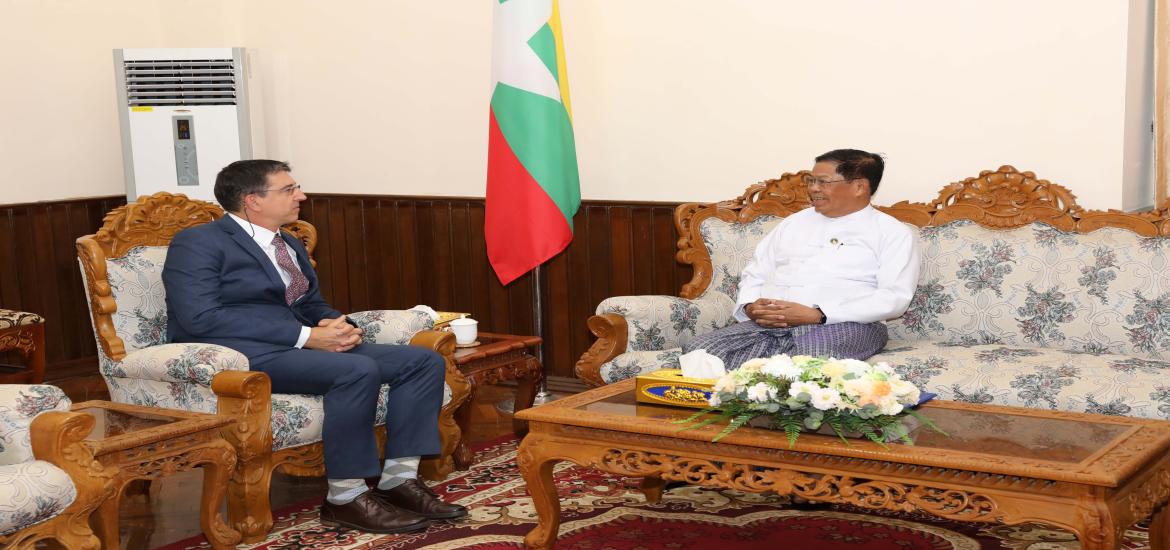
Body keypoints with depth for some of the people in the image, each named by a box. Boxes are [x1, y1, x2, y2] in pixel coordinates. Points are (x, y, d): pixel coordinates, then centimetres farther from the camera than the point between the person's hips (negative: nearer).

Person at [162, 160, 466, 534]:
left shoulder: (291, 246, 20)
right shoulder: (197, 243, -6)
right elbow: (200, 318, -19)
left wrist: (339, 326, -3)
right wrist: (305, 336, -22)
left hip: (295, 346, 9)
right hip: (238, 356, -9)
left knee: (423, 360, -5)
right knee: (358, 370, -33)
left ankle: (398, 481, -10)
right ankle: (345, 498, -22)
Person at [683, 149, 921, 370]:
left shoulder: (893, 233, 7)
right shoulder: (795, 222, 25)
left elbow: (894, 298, -7)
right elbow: (755, 274, 24)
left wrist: (817, 315, -16)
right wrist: (750, 306, -2)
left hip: (843, 325, -4)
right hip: (766, 324, 4)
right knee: (697, 350, -24)